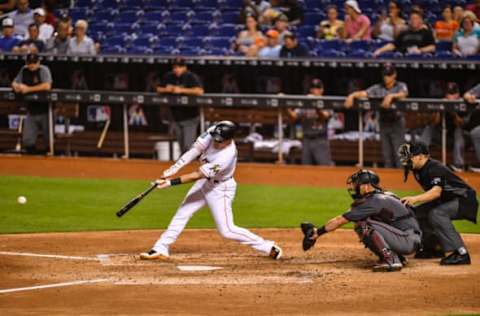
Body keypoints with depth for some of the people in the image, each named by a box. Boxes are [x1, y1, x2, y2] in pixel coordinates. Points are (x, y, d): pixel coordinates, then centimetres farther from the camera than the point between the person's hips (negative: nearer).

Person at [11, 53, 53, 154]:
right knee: (27, 142, 0)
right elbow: (14, 83, 14)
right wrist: (16, 86, -12)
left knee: (48, 141, -3)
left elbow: (47, 86, -24)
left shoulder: (44, 70, -10)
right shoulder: (24, 70, 8)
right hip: (31, 111, 5)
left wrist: (28, 89, -22)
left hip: (45, 111, -5)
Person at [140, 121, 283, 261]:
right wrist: (174, 168, -20)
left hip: (220, 189, -7)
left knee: (227, 230, -5)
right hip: (204, 182, 7)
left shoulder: (226, 156, -36)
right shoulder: (212, 132, -19)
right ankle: (161, 249, 14)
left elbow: (197, 175, -33)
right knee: (182, 214, 7)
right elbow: (195, 150, -12)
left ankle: (269, 248, 4)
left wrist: (171, 182, -32)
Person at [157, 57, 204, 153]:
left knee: (188, 146, -12)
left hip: (190, 118, -6)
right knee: (182, 147, 14)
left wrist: (181, 90, -29)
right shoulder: (169, 77, 4)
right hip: (176, 118, 6)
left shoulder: (191, 77, -13)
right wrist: (166, 90, -12)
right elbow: (158, 89, 11)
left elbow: (200, 91, -28)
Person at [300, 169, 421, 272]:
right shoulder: (386, 196, 17)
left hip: (409, 241, -10)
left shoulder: (373, 202, -12)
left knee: (363, 224, -17)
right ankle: (397, 257, 8)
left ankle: (390, 260, -21)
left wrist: (317, 232, -2)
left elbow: (340, 220, -9)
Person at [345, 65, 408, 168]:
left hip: (397, 123, -4)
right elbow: (363, 93, -3)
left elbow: (403, 94, -22)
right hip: (384, 123, 4)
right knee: (386, 155, 5)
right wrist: (352, 96, -23)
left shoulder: (401, 86, 1)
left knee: (398, 154, -9)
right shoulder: (378, 88, 8)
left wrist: (391, 96, -41)